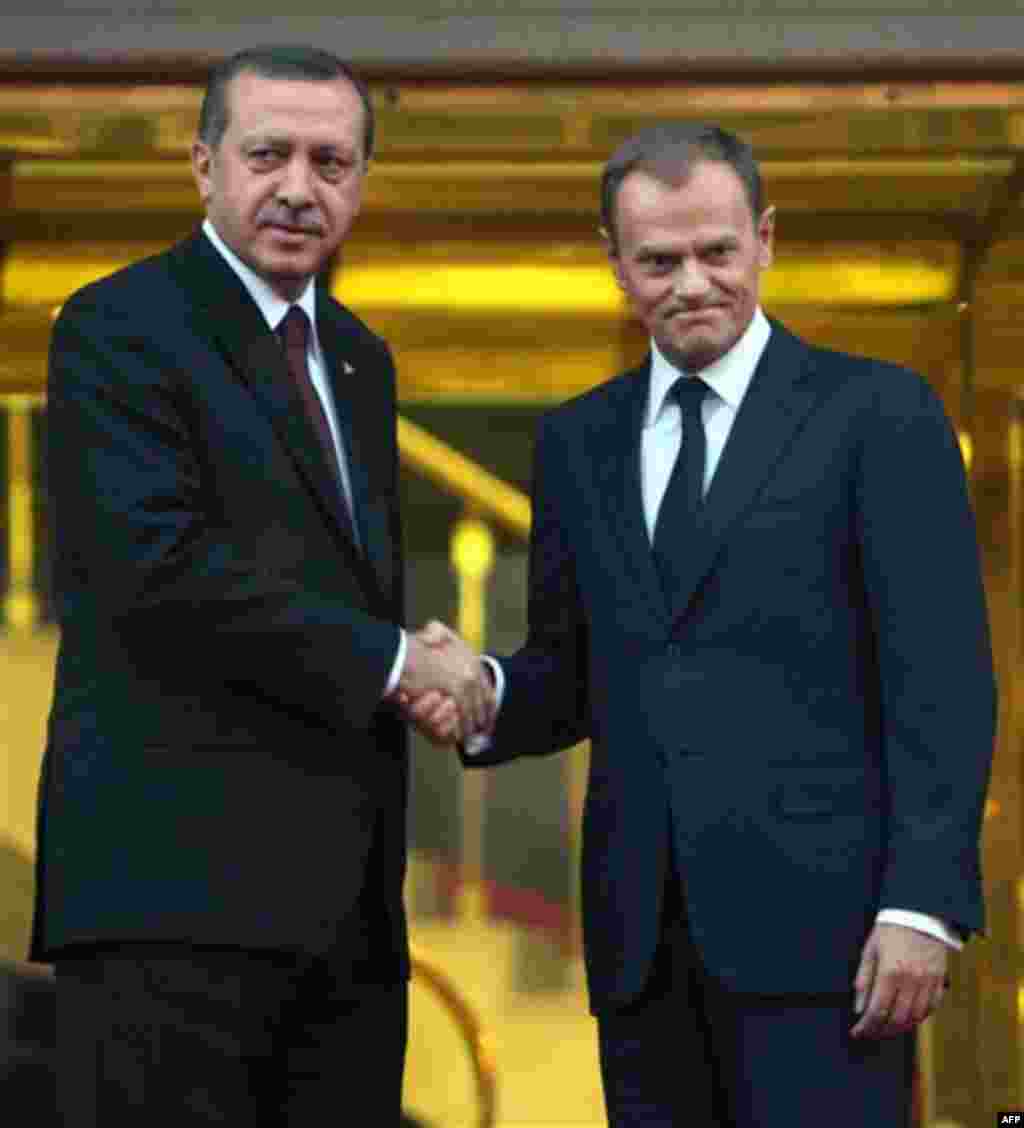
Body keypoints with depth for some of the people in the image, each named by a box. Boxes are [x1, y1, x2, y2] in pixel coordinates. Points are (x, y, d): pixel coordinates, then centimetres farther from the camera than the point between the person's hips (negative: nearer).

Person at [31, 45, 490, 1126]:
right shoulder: (119, 329, -5)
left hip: (342, 898, 8)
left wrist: (428, 677, 4)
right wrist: (391, 662, -12)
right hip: (179, 881, -8)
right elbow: (157, 564, -17)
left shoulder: (357, 357, 21)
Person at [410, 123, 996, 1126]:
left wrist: (922, 904, -14)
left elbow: (942, 680, -5)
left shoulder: (876, 413, 0)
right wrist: (482, 693, -5)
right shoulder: (577, 441, 15)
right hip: (642, 937, 5)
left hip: (814, 917, -5)